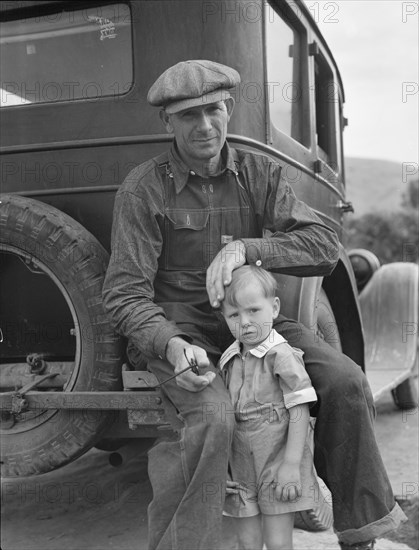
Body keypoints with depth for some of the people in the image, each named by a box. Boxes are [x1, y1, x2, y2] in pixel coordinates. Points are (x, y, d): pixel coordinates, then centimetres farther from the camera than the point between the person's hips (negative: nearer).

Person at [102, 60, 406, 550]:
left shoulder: (259, 174, 2)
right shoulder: (142, 189, -9)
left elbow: (323, 245, -9)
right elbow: (124, 294, -12)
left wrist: (245, 248, -26)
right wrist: (170, 345, -32)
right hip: (176, 331, -4)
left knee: (345, 381, -14)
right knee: (212, 418, -33)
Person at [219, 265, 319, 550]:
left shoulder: (282, 355, -13)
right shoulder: (228, 359, 5)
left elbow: (300, 410, -14)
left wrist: (292, 463, -18)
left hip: (278, 463, -5)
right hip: (241, 468, 6)